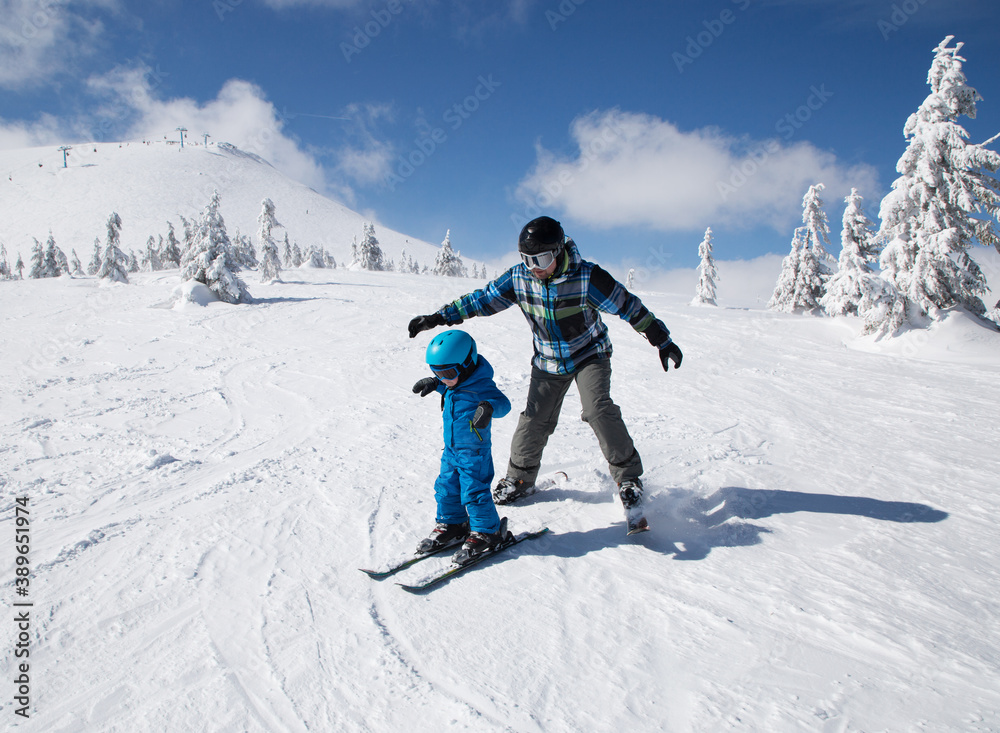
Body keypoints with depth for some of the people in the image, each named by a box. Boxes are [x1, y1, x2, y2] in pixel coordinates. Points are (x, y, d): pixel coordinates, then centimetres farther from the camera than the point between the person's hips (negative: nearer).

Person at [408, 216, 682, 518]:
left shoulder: (586, 277, -25)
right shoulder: (519, 277, -15)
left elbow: (628, 305, -16)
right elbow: (481, 299, -5)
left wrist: (663, 341, -12)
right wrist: (437, 318, -8)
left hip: (589, 354, -3)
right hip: (548, 362, 3)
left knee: (599, 409, -21)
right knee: (535, 419, 0)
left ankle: (628, 476, -4)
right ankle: (519, 479, 21)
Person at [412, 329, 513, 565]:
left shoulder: (480, 385, -23)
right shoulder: (456, 382, 3)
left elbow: (503, 402, -36)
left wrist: (489, 406, -56)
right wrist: (434, 384, 20)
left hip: (474, 451, -9)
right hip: (451, 449, 9)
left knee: (474, 492, -3)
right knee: (446, 488, 14)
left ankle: (485, 532, 13)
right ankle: (450, 526, 31)